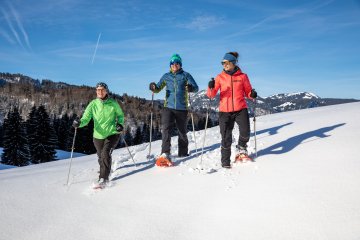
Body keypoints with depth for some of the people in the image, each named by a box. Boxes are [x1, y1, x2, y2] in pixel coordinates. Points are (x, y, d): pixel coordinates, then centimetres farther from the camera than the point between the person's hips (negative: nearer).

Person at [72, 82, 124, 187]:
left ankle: (103, 178, -12)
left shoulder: (113, 103, -6)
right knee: (100, 157, 15)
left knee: (105, 153, -22)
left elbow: (120, 115, 9)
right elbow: (86, 118, -11)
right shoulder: (93, 104, -5)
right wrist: (79, 123, -32)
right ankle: (106, 169, 48)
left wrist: (120, 123, -10)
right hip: (98, 135, 3)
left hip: (112, 133, -2)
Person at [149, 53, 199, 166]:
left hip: (182, 108, -1)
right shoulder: (166, 76, 12)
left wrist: (191, 88, -27)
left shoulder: (185, 75, 5)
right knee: (166, 129, -16)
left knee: (182, 131, 10)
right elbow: (158, 89, 13)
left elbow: (196, 87, -4)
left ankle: (183, 153, 25)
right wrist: (154, 87, -10)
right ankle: (165, 154, -20)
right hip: (168, 107, 1)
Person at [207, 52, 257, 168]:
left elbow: (248, 92, 10)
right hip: (225, 111, 1)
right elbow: (211, 95, 1)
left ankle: (241, 148, 17)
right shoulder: (220, 77, 6)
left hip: (240, 109, 0)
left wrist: (252, 94, -12)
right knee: (226, 138, 2)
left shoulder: (242, 76, 5)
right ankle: (225, 162, 19)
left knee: (245, 132, -18)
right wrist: (211, 88, -20)